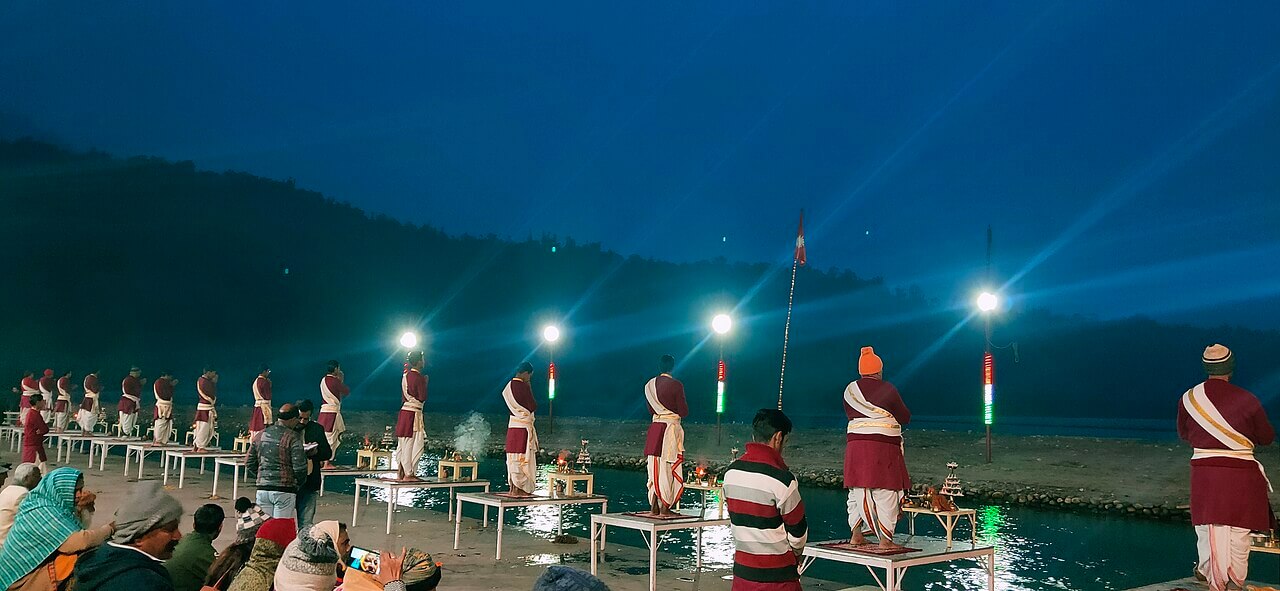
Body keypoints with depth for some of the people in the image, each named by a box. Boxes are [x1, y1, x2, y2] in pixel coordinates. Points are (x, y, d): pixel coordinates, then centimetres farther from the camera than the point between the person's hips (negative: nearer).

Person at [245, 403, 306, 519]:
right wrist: (298, 482, 5)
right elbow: (299, 467, -13)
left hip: (262, 489, 5)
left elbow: (249, 464, 13)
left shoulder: (260, 435, 8)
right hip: (284, 490, -5)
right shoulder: (293, 437, -9)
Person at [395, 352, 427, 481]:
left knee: (403, 444, 11)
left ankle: (400, 472, 16)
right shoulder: (419, 378, -14)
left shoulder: (406, 375, 10)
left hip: (404, 411, 9)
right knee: (410, 444, -4)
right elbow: (422, 398, -14)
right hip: (413, 413, -9)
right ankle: (408, 474, -1)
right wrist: (425, 384, -3)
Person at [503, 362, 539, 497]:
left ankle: (513, 488, 16)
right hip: (523, 426, -8)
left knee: (513, 458, 12)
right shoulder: (523, 387, -16)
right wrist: (530, 389, -3)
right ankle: (519, 489, -1)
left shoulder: (508, 387, 8)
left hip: (512, 425, 8)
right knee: (523, 458, -2)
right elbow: (533, 407, -10)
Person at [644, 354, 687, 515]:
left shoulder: (649, 385, 8)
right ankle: (664, 507, -1)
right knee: (668, 467, -1)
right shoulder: (676, 385, -11)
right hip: (671, 428, -6)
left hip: (654, 428, 6)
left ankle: (654, 506, 12)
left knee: (655, 468, 10)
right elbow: (684, 412, -9)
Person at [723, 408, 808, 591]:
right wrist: (795, 550, 13)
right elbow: (798, 531, -7)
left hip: (741, 569, 6)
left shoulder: (731, 472, 0)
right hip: (776, 576, -6)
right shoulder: (782, 479, -19)